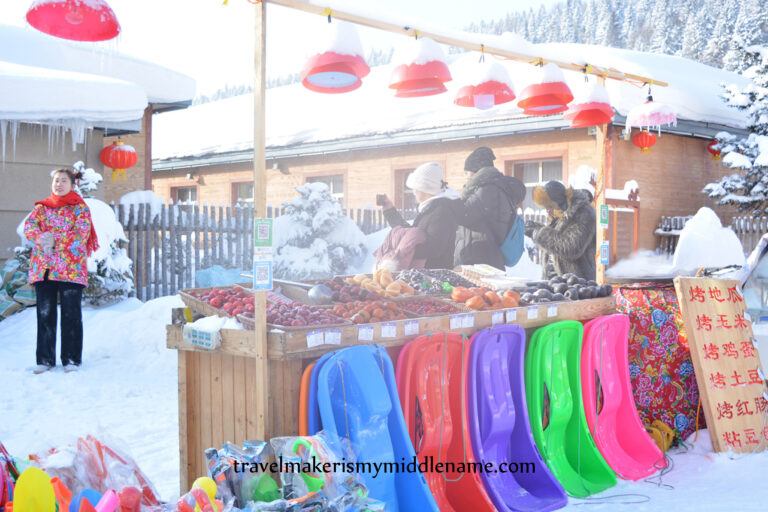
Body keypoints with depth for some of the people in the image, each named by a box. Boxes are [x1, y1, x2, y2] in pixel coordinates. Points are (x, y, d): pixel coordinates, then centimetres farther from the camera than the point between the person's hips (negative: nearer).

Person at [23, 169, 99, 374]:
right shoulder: (41, 207, 16)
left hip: (71, 269, -3)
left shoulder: (80, 207, 6)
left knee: (71, 314, -1)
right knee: (45, 313, 4)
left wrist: (56, 241, -17)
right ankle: (45, 359, 12)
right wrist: (41, 238, -19)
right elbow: (29, 227, 2)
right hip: (43, 269, 3)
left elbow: (82, 233, -7)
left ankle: (71, 359, 8)